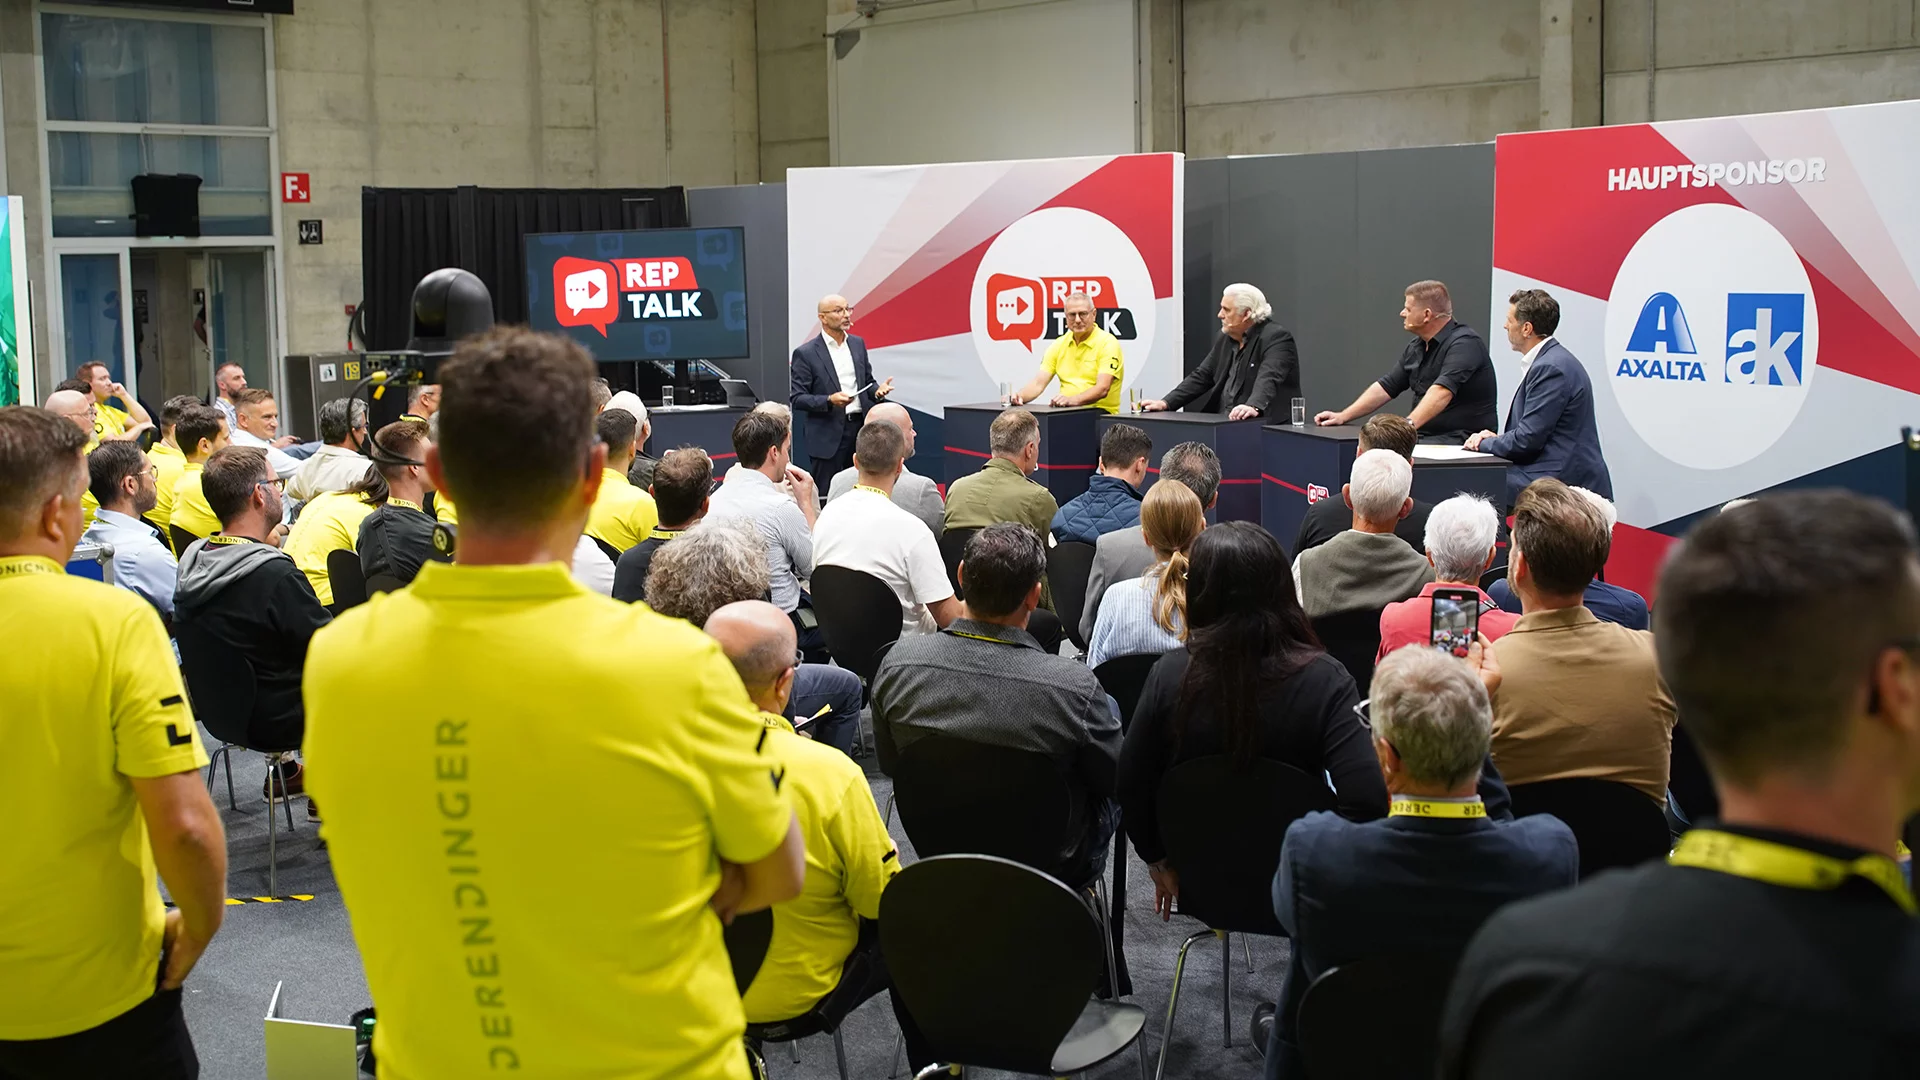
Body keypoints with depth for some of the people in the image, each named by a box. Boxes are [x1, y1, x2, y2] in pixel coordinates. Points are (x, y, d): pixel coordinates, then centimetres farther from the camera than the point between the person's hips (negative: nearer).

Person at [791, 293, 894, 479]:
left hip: (861, 427, 5)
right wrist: (829, 401, -21)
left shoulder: (858, 344, 12)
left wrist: (877, 390, -2)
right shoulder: (805, 353, -5)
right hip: (829, 434, -5)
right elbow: (797, 398, -7)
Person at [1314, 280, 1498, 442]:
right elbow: (1385, 387, 18)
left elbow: (1442, 391, -29)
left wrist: (1409, 424, -41)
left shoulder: (1464, 342, -15)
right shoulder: (1415, 348, 14)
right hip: (1424, 436, 8)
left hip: (1462, 441, -8)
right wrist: (1342, 416, 10)